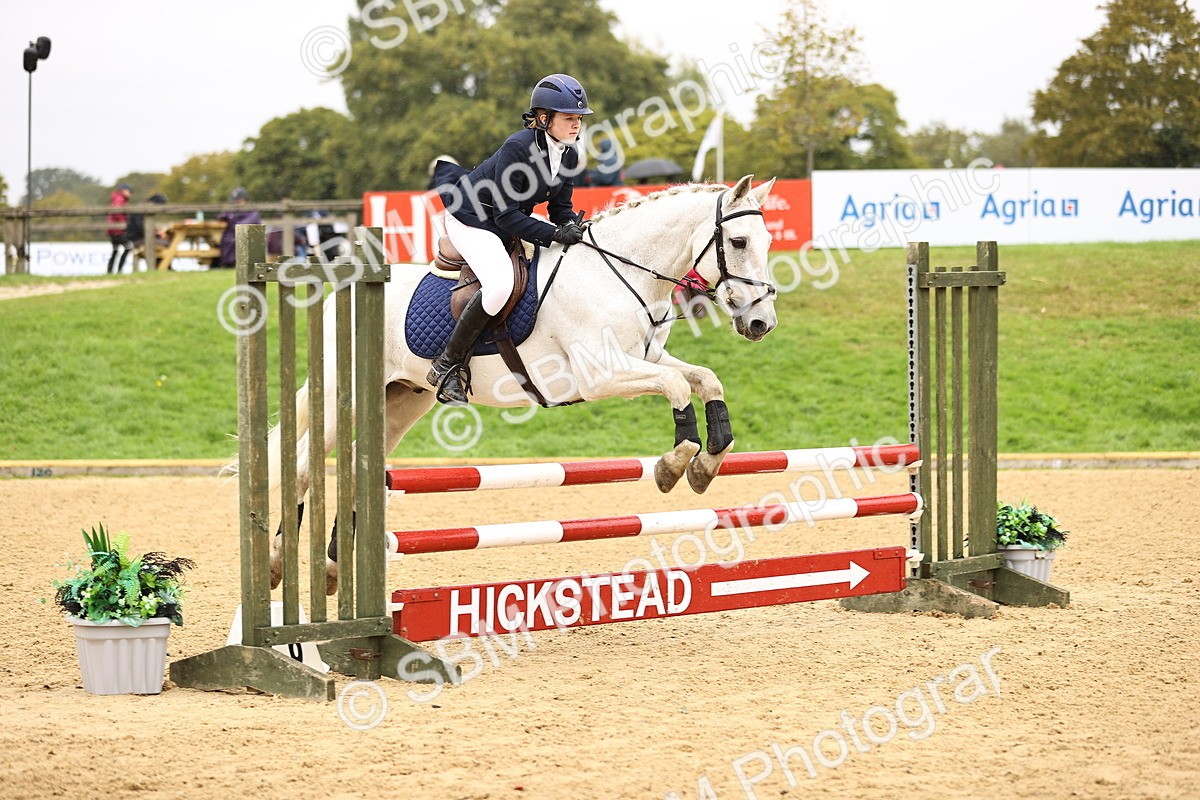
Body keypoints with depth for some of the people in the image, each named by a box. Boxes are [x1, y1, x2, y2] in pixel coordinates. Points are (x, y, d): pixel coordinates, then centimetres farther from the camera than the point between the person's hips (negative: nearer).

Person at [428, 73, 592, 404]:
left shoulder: (569, 155, -3)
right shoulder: (517, 148, -28)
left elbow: (561, 207, 6)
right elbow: (507, 216, -27)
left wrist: (572, 227, -17)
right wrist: (555, 234, -33)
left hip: (510, 226, 10)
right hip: (471, 220, -10)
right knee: (500, 284, -32)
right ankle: (448, 365, -19)